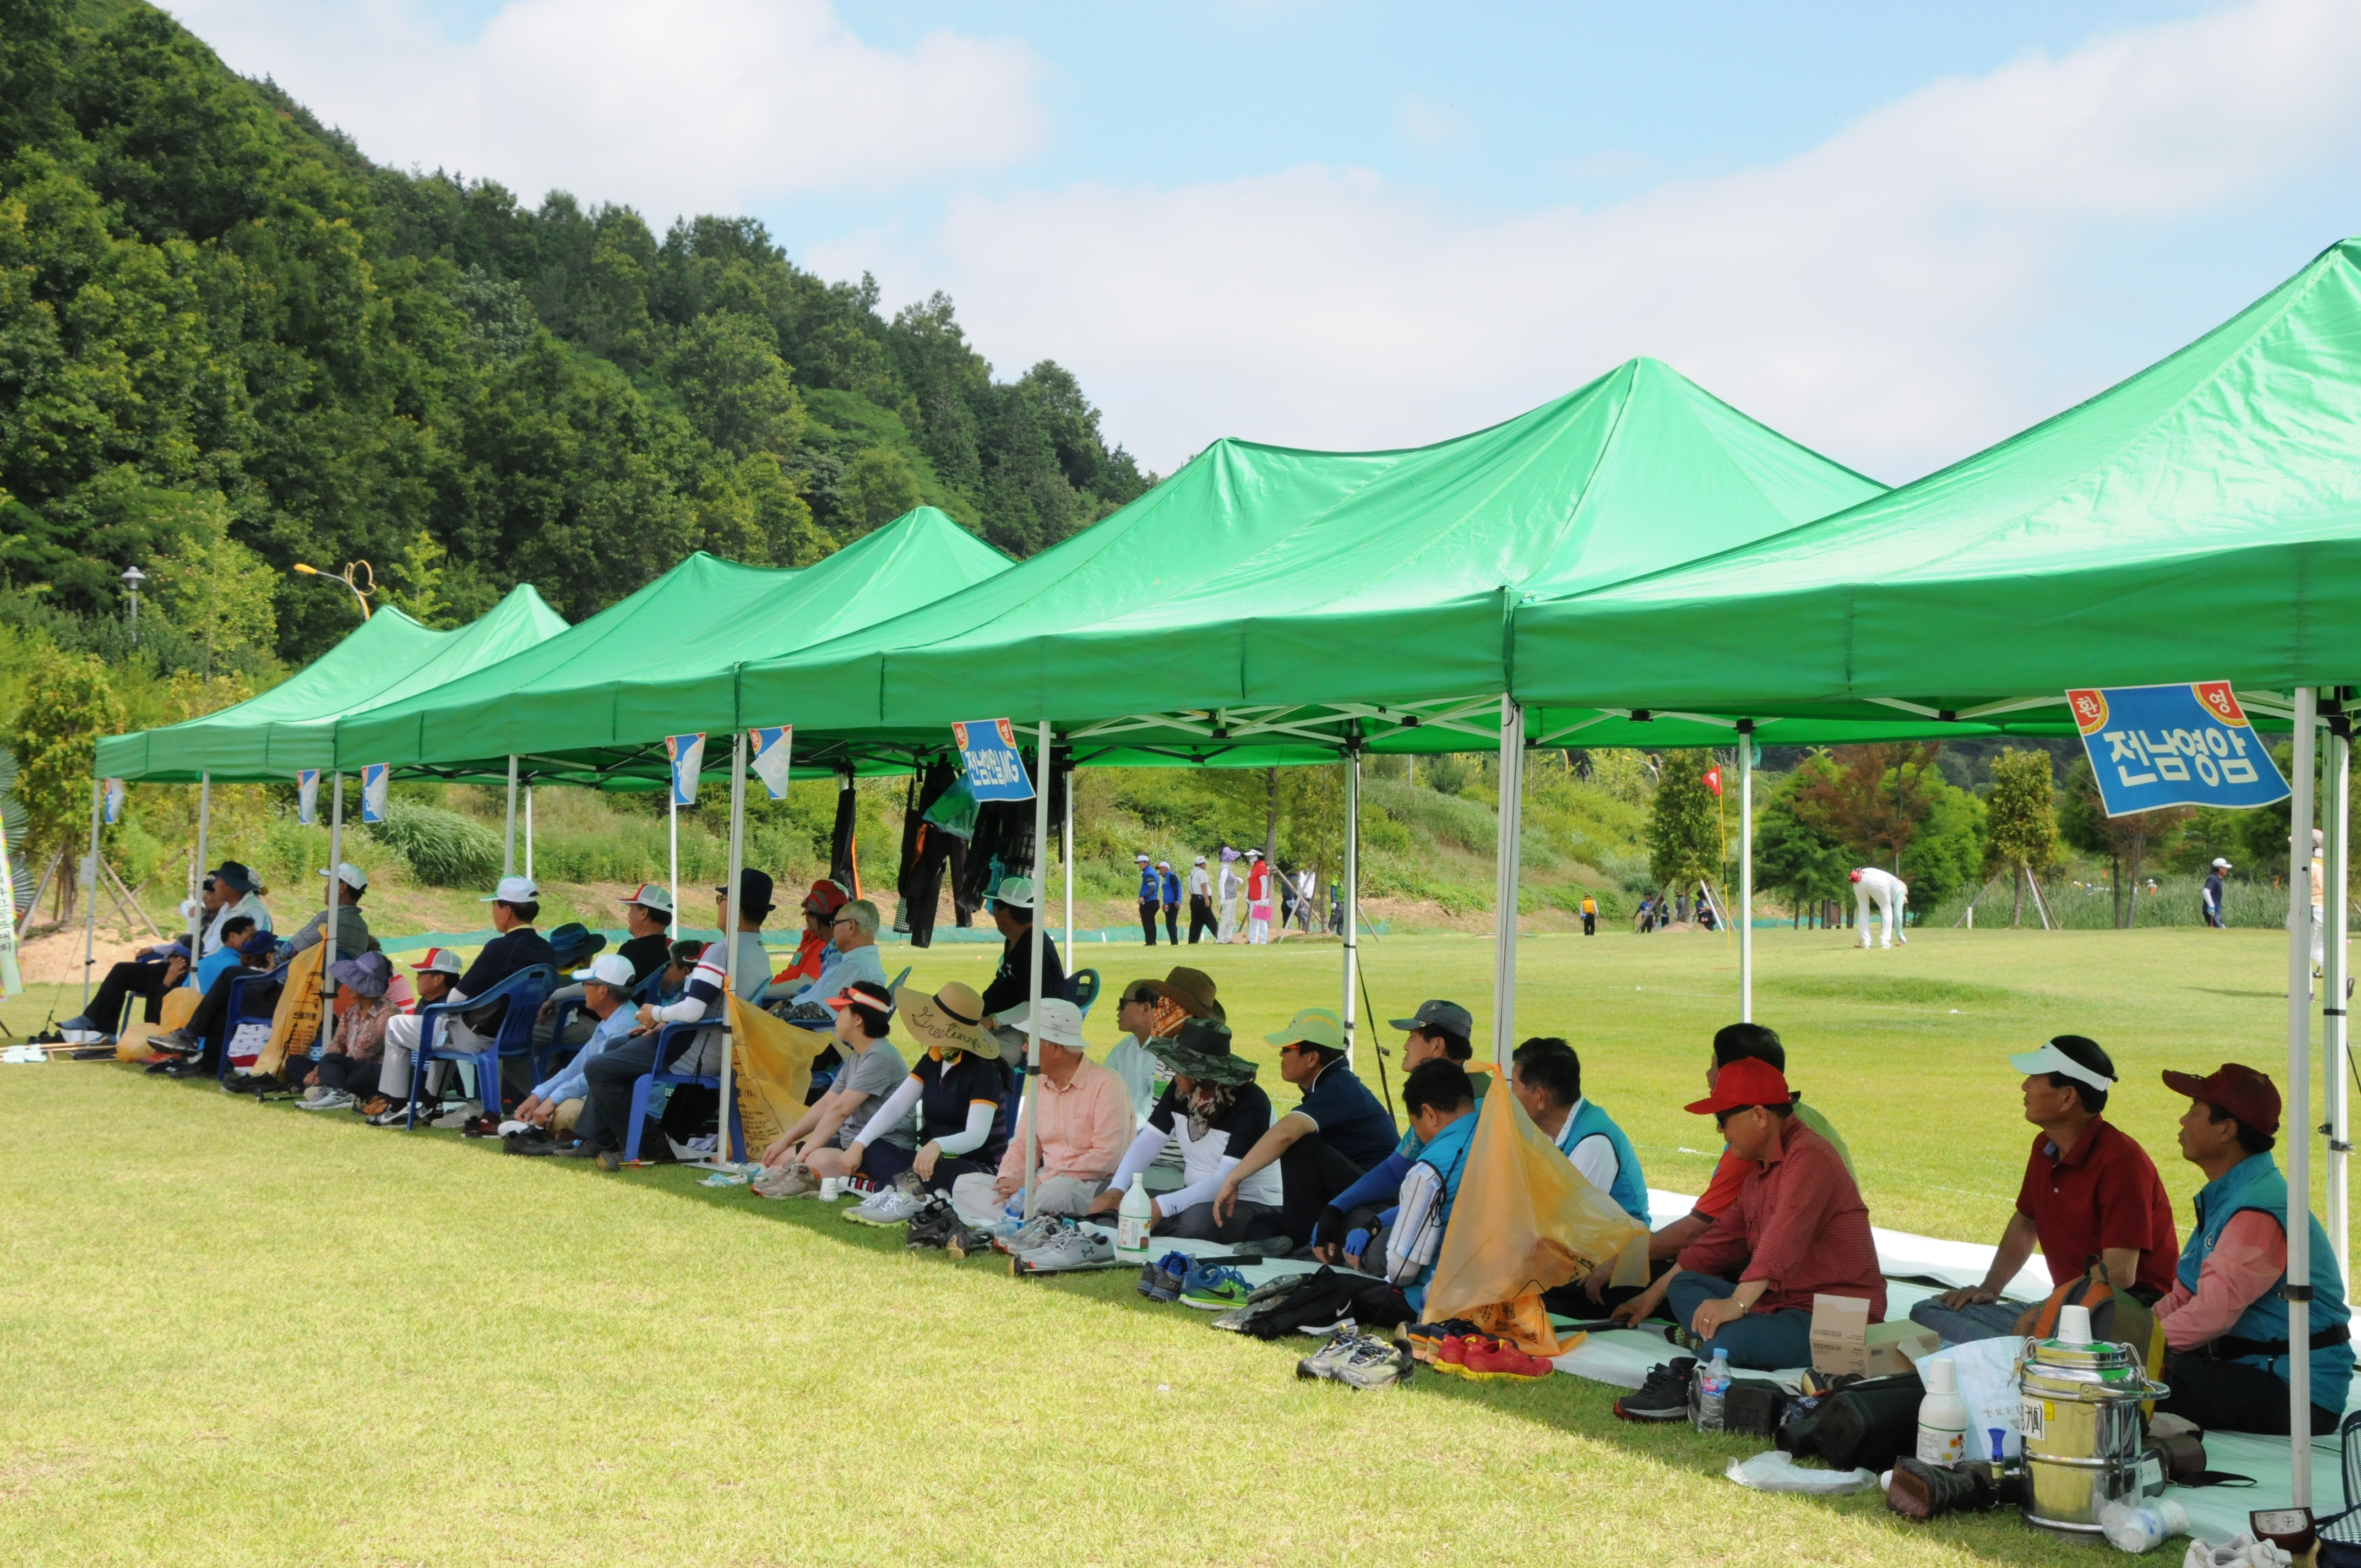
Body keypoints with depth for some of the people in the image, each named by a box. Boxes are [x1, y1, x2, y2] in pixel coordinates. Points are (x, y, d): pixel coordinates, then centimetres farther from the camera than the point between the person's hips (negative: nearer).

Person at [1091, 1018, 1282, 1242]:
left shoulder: (1251, 1104, -23)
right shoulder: (1180, 1090, -2)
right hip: (1196, 1197, 6)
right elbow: (1148, 1142, 0)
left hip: (1253, 1205, -6)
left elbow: (1226, 1181, -28)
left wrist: (1163, 1206, -37)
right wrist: (1116, 1190, -18)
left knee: (1197, 1220, -37)